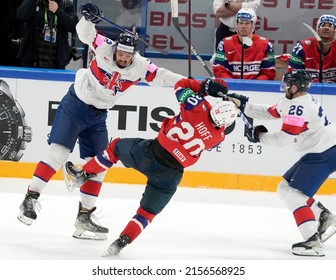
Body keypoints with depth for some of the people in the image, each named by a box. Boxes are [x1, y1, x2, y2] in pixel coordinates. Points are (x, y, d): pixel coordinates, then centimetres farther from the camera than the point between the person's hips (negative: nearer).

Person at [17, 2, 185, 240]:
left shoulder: (140, 67, -11)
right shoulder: (104, 48, -18)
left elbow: (162, 76, -15)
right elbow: (86, 33, -22)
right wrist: (88, 18, -43)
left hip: (98, 115, 5)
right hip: (74, 105, -5)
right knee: (59, 152, -15)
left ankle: (84, 216, 13)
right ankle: (31, 199, -9)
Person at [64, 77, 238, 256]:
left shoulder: (199, 107, -16)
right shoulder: (219, 136, -10)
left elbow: (181, 85, 3)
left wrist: (205, 86, 8)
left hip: (150, 152, -1)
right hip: (170, 174, 1)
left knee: (116, 146, 29)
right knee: (148, 212, 19)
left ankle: (83, 175, 35)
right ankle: (121, 242, 10)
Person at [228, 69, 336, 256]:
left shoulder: (299, 106, -20)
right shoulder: (292, 102, 12)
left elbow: (283, 138, -20)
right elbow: (269, 113, 21)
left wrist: (260, 136, -4)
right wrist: (242, 106, 17)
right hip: (316, 154, 11)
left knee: (293, 194, -14)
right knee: (286, 189, 14)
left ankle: (313, 242, -19)